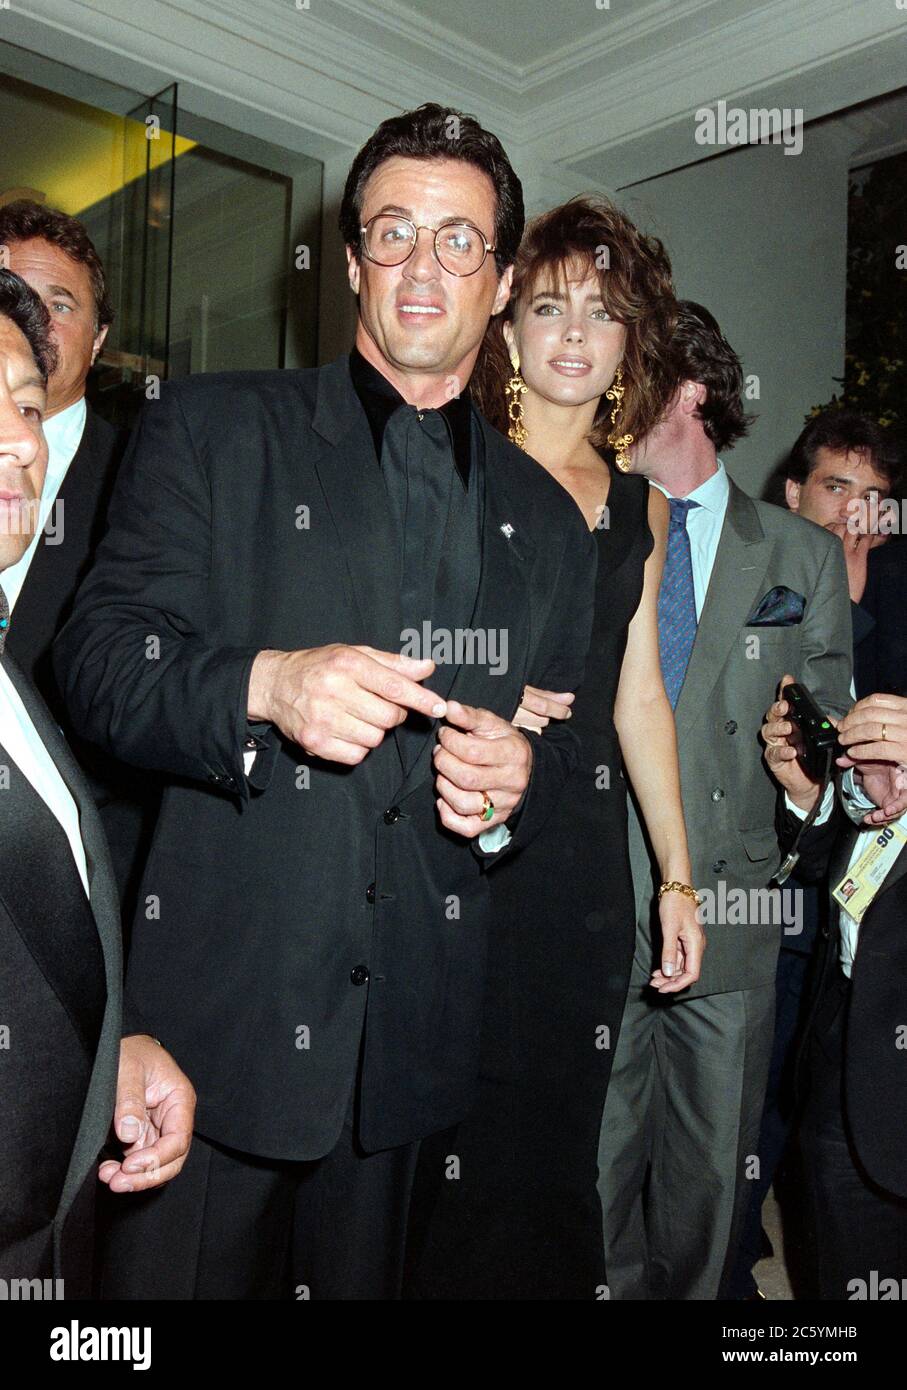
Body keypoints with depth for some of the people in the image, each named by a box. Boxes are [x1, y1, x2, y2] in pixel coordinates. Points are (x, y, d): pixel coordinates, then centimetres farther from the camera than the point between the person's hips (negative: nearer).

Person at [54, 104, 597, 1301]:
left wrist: (518, 776, -8)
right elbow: (98, 662, -5)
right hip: (212, 1008, -2)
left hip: (413, 1028, 3)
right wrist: (264, 685, -24)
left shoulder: (545, 517, 12)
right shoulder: (211, 429, 2)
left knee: (358, 1281, 16)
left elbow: (561, 740, 16)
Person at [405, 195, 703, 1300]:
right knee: (451, 1126, 2)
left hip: (586, 851, 5)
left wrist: (677, 876, 12)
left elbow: (638, 698, 14)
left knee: (559, 1132, 12)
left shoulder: (640, 507, 13)